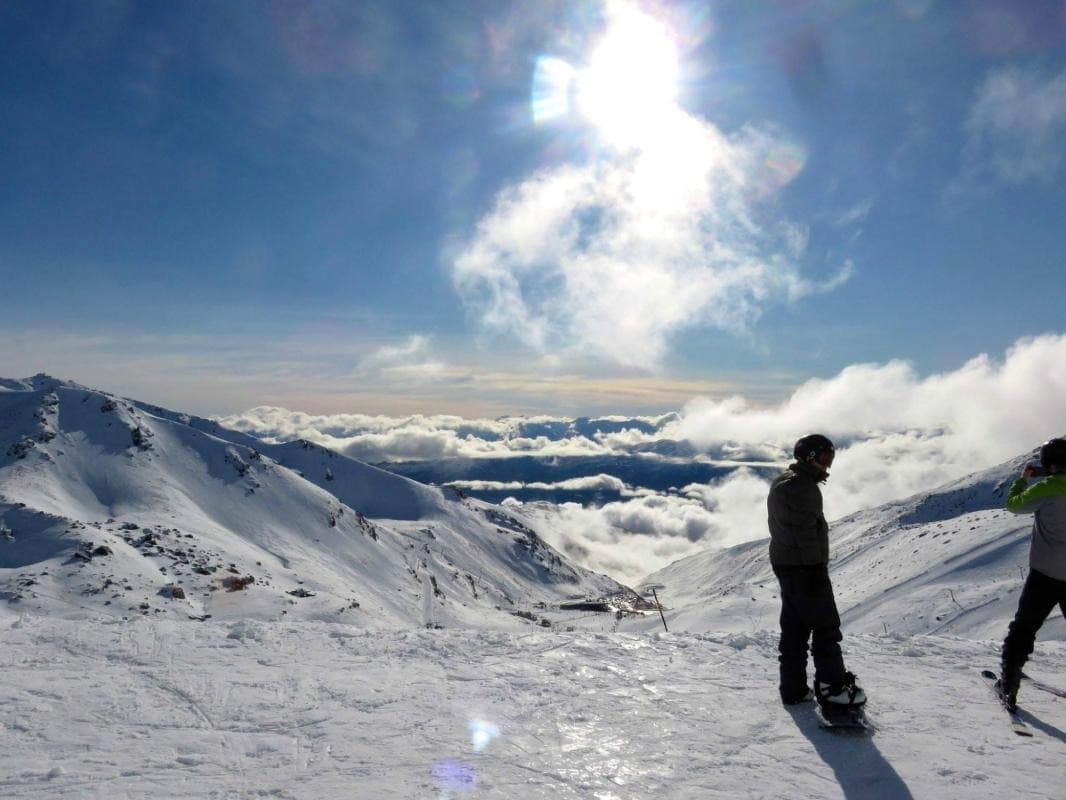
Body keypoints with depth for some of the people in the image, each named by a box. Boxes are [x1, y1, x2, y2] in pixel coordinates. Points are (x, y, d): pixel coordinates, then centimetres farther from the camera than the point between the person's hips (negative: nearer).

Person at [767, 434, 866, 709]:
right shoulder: (803, 486, -16)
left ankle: (793, 689, 17)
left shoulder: (781, 482, 16)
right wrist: (817, 570, -19)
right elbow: (807, 531, -21)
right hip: (805, 568, -10)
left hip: (783, 564, 10)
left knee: (794, 629, 12)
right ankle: (832, 686, 7)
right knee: (826, 626, 1)